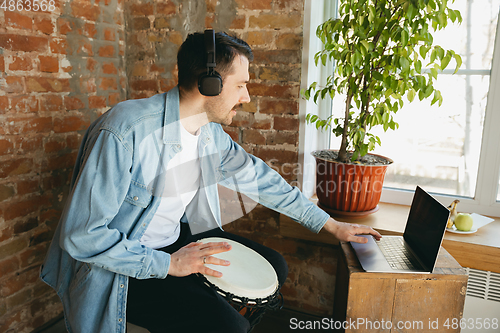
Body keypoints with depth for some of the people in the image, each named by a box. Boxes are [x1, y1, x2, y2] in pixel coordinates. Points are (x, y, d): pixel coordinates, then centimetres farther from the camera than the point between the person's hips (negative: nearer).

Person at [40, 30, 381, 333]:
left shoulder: (212, 132, -4)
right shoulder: (124, 132, -28)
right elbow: (81, 235, -24)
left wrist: (330, 224, 7)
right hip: (120, 265, -7)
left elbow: (258, 177, 5)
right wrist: (167, 264, -25)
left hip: (178, 240, 7)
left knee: (273, 267, 5)